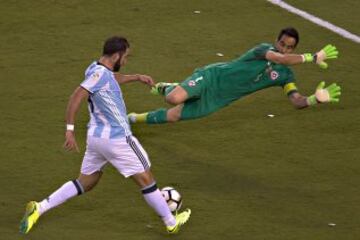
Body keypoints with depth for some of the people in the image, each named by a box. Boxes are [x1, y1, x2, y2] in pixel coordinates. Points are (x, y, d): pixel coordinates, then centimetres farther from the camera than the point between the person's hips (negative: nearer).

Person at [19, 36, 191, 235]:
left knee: (85, 183, 16)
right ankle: (171, 223, 20)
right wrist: (70, 130, -29)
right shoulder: (100, 73, -21)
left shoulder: (96, 68, 8)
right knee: (145, 180, 7)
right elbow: (76, 98, -28)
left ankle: (39, 208, 4)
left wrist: (136, 77, 34)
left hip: (95, 137, 9)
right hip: (117, 138, -9)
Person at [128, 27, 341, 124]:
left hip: (218, 100, 5)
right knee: (174, 99, -30)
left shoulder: (285, 75, 0)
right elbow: (282, 59, -41)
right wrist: (312, 58, -39)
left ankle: (135, 118, 29)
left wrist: (316, 98, -30)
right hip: (212, 77, -5)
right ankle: (169, 89, 10)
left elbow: (298, 101, -10)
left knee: (173, 117, 3)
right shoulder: (264, 49, -18)